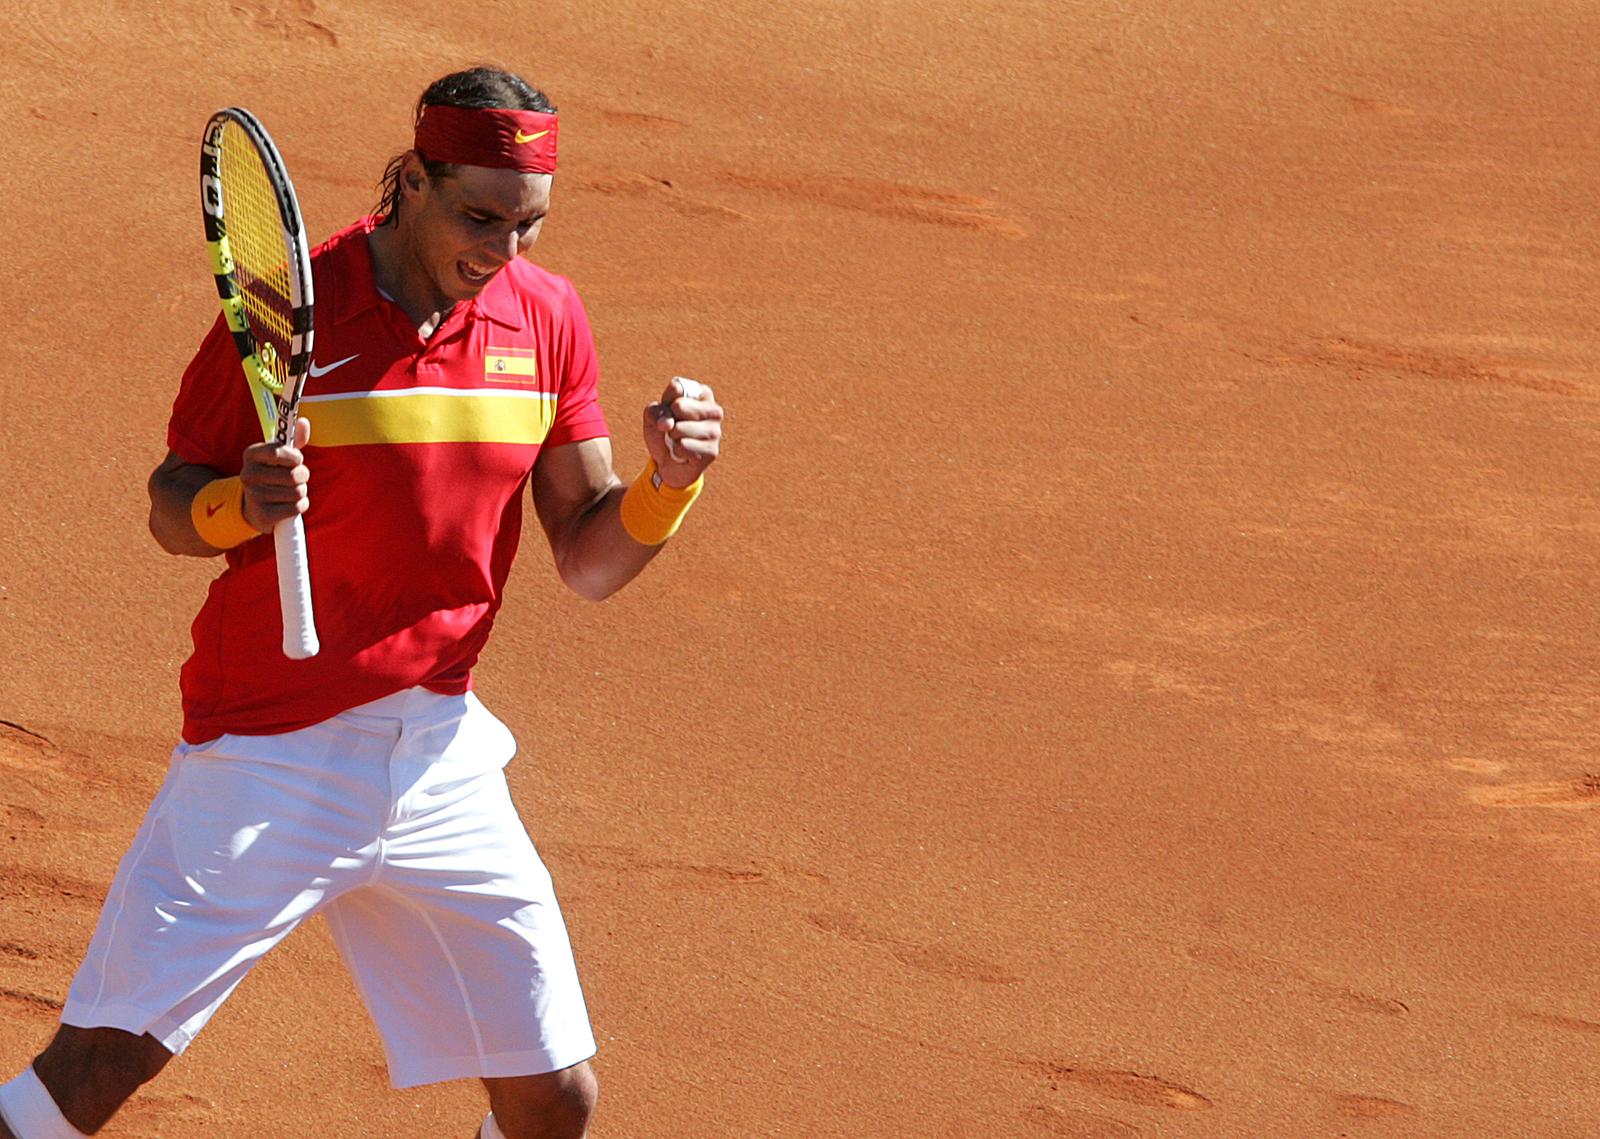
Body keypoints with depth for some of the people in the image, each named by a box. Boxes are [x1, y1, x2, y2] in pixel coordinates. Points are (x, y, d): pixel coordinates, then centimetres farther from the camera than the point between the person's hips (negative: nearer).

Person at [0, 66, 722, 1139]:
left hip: (442, 758, 4)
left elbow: (589, 562, 7)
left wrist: (666, 484, -13)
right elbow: (172, 507, 0)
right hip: (269, 759, -4)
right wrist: (240, 506, -23)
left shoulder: (546, 316, 3)